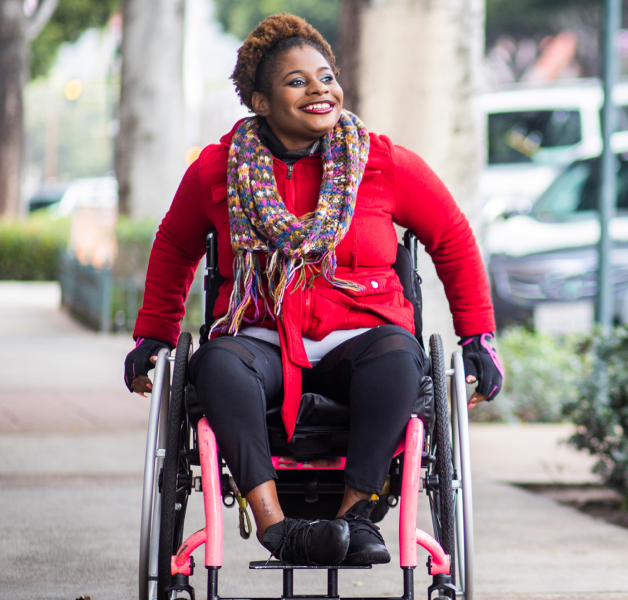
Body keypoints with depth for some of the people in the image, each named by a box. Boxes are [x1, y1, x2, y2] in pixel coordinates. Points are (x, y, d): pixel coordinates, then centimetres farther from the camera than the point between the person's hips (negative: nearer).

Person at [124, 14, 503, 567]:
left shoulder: (385, 163, 3)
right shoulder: (218, 169, 6)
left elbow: (452, 238, 14)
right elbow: (175, 246, 24)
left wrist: (478, 338, 12)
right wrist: (153, 336, 22)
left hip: (357, 337, 0)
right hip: (263, 340, 0)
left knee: (396, 351, -36)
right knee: (219, 361, -35)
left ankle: (356, 514, -35)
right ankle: (274, 524, -43)